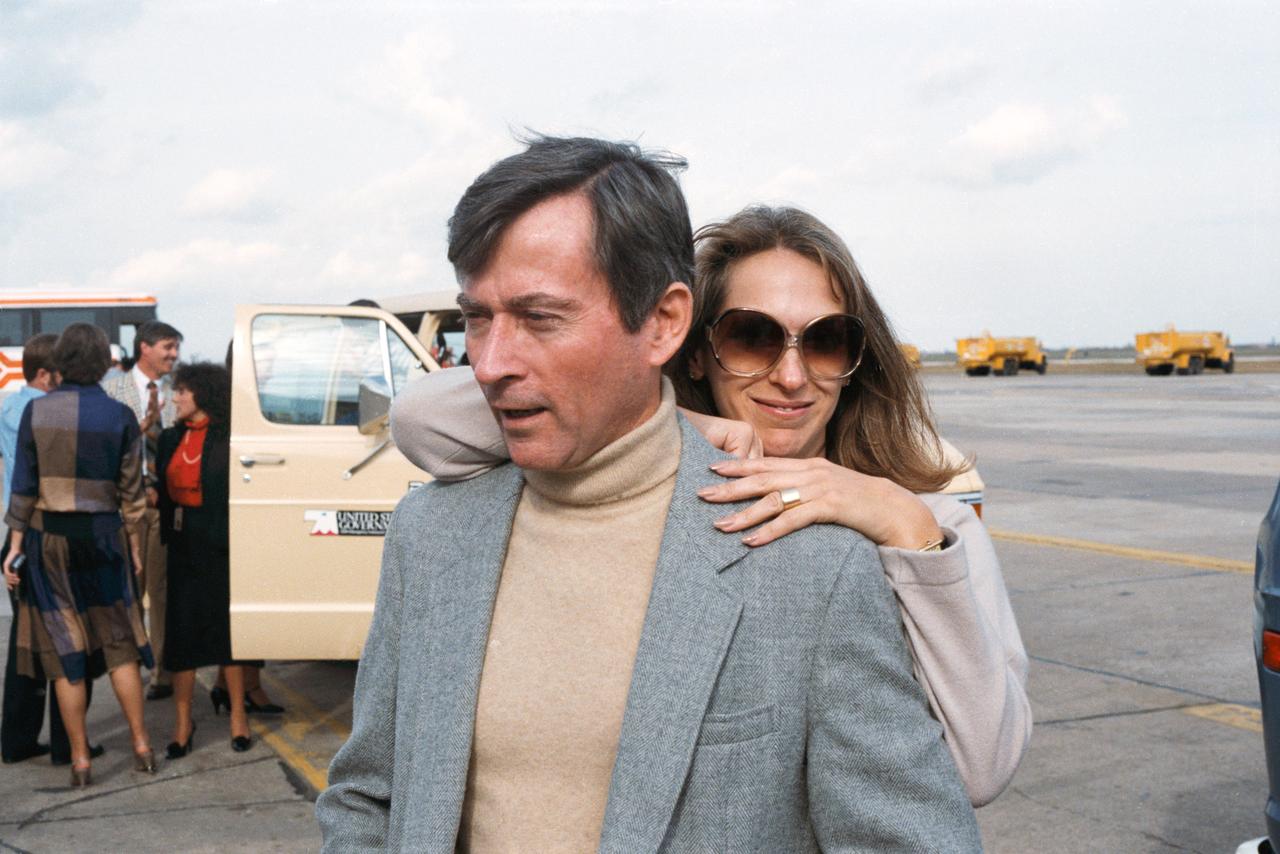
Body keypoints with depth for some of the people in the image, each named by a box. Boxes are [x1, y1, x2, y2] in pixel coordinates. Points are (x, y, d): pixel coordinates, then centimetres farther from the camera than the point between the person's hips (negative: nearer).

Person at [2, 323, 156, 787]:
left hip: (48, 538, 0)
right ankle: (141, 746, 16)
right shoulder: (120, 416, -6)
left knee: (63, 646, 7)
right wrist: (134, 539, 10)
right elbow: (131, 489, -2)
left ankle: (79, 759, 11)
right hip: (102, 536, 0)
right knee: (118, 642, 13)